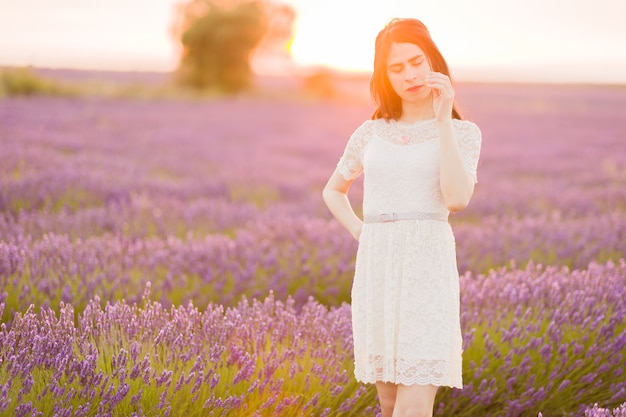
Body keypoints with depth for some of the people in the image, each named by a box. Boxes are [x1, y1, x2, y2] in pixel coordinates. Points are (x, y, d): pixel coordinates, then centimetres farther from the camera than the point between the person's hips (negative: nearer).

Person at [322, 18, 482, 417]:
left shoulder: (462, 132, 3)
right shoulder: (370, 133, 12)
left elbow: (457, 198, -14)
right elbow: (333, 191, 26)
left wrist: (442, 121, -13)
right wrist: (360, 232, 8)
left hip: (427, 268, -4)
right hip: (376, 269, 4)